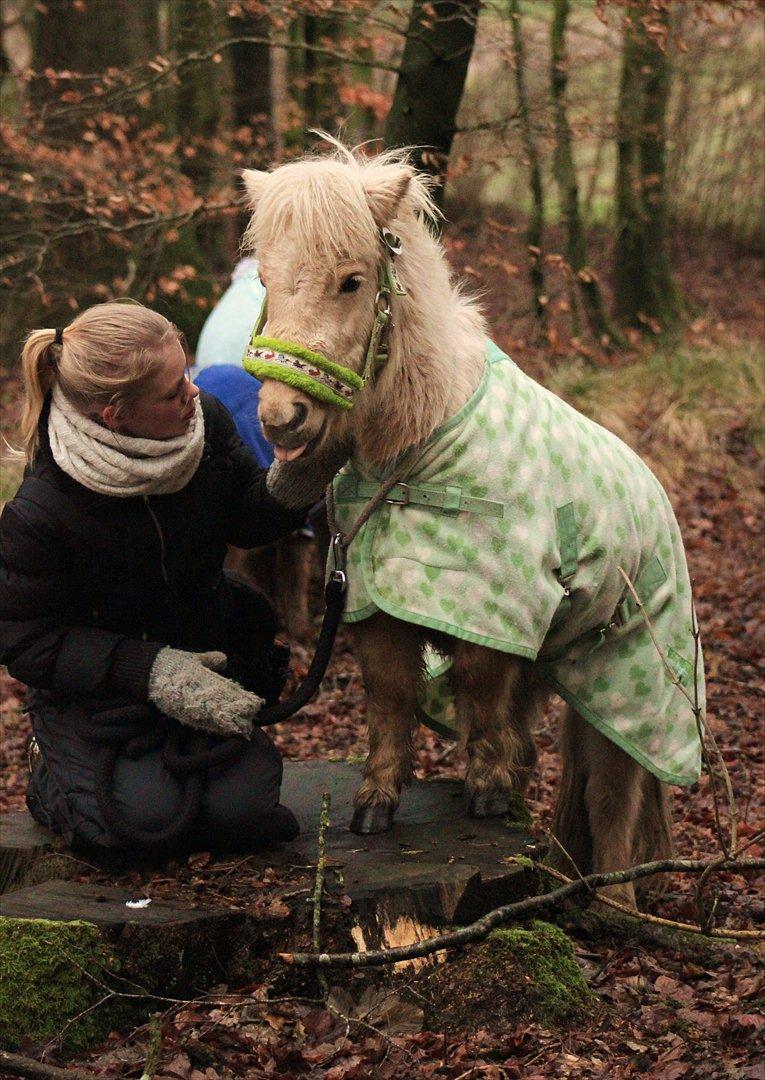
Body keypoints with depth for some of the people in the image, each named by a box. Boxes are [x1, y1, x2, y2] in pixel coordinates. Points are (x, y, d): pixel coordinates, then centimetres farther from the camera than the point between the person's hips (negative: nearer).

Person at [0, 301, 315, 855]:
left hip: (204, 657, 4)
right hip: (96, 682, -4)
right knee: (148, 816, -20)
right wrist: (152, 670, -28)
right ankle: (55, 777, 13)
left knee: (242, 810, -11)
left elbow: (248, 522, 1)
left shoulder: (206, 421, -15)